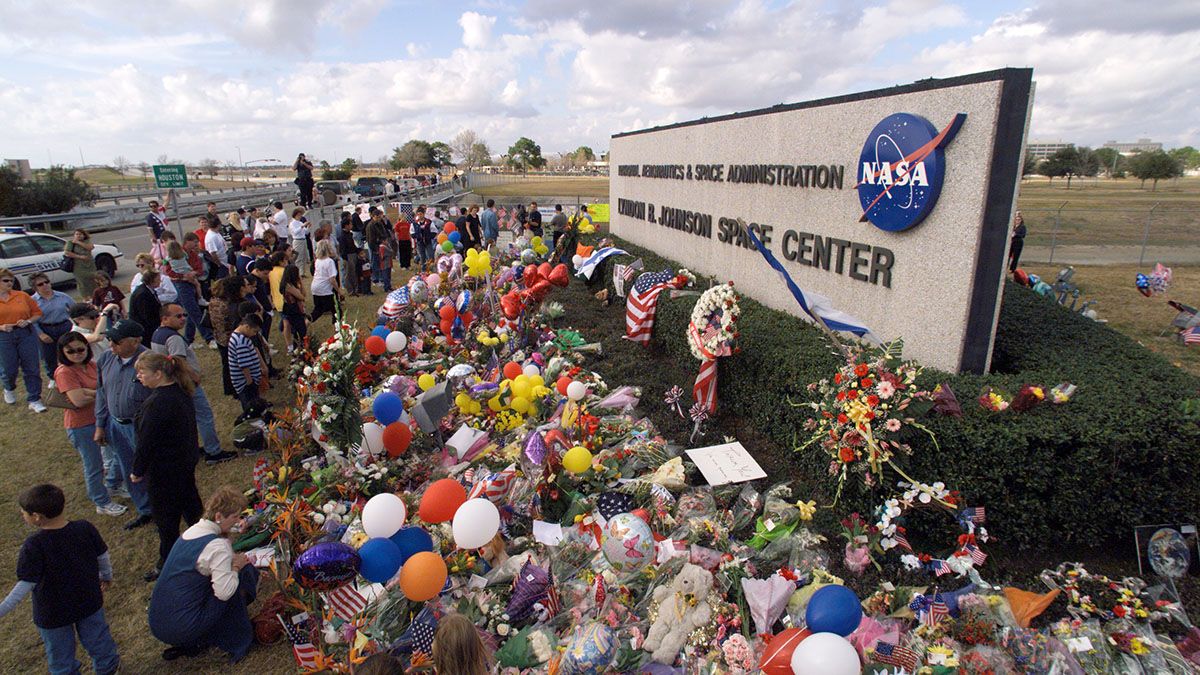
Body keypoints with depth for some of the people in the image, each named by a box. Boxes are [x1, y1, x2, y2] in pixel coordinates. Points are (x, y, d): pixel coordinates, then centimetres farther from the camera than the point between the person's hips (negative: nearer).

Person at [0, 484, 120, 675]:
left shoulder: (34, 546, -27)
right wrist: (107, 576, 15)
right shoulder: (86, 529, -16)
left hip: (52, 615, -3)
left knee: (60, 654, 21)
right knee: (97, 639, 25)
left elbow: (26, 585, -26)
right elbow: (103, 557, -2)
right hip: (90, 602, 4)